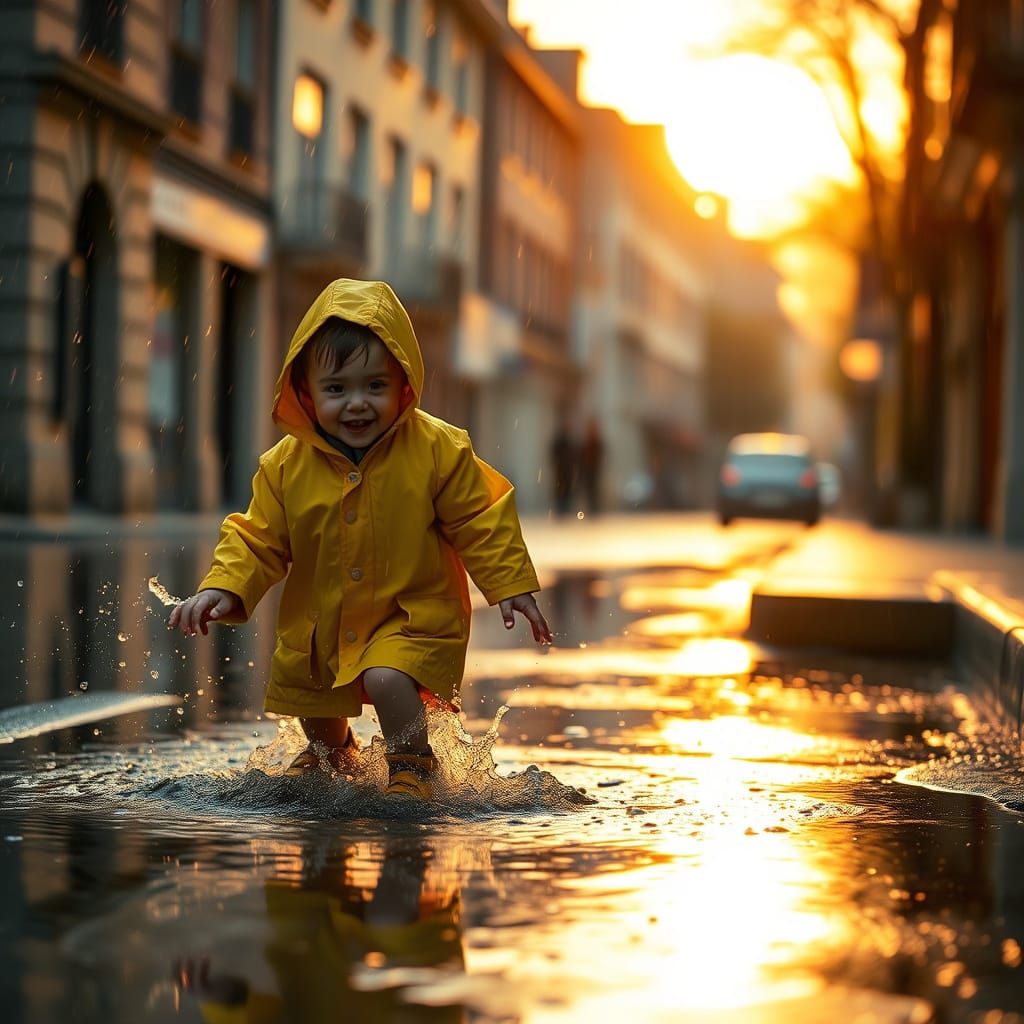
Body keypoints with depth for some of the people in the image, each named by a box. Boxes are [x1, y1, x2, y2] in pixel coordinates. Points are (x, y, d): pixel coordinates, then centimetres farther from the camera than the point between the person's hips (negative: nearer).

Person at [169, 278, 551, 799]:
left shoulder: (438, 450, -19)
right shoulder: (286, 466, -14)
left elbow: (479, 521, -9)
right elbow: (259, 538, -5)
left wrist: (510, 586, -8)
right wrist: (223, 587, -20)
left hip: (415, 613, -4)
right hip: (320, 620, 4)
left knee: (387, 677, -30)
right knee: (311, 701, 23)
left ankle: (413, 767, -2)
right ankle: (331, 755, 60)